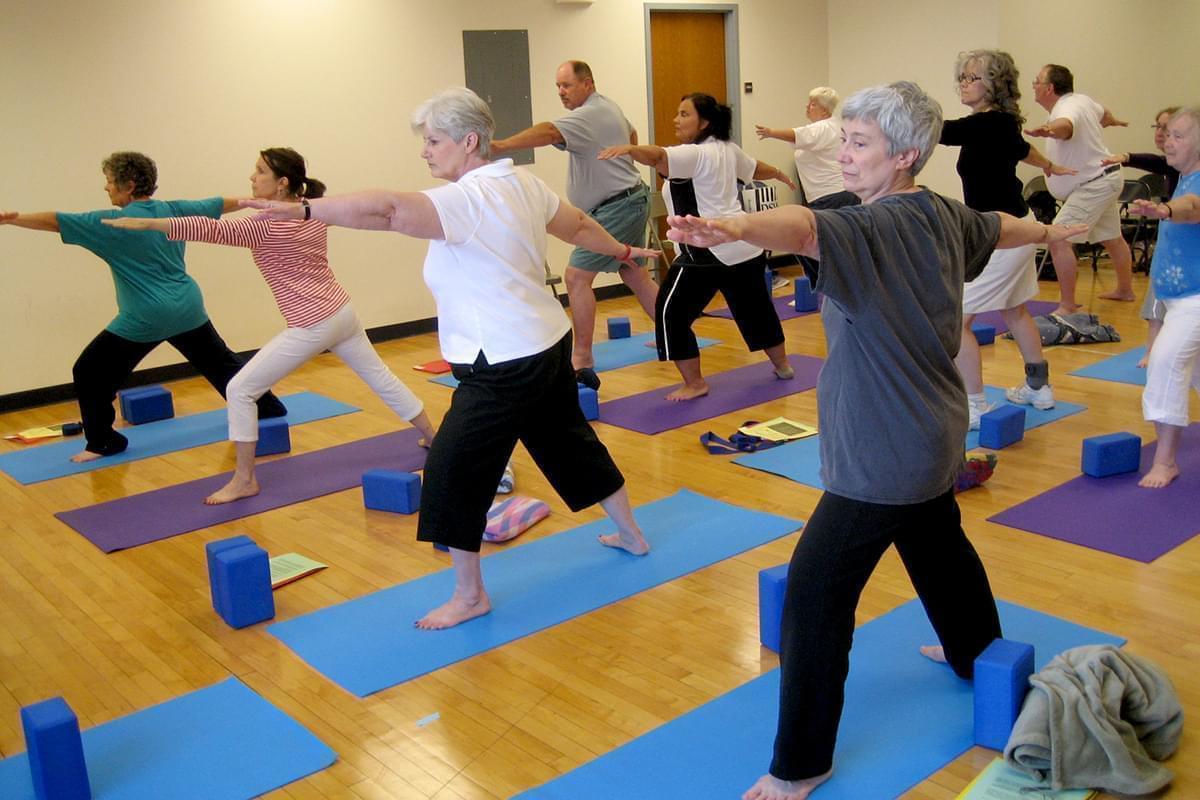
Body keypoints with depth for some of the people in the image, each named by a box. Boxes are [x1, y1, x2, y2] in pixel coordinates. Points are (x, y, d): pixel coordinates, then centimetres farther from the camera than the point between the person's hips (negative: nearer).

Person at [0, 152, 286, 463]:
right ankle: (268, 407, 33)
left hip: (145, 318, -7)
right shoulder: (172, 210, 7)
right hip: (187, 309, 7)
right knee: (220, 361, 23)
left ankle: (103, 443, 6)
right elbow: (217, 204, 19)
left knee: (89, 373, 3)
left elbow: (57, 222, -11)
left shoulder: (113, 223, -10)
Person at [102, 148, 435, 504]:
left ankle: (245, 480, 4)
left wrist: (144, 223, -26)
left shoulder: (268, 226, -18)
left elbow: (211, 230, -25)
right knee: (380, 376, 23)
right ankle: (433, 437, 36)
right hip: (342, 311, 8)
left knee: (240, 390, -1)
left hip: (312, 326, -8)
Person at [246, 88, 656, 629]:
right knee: (567, 441, 25)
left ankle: (469, 594, 10)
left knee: (453, 469, -1)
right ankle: (630, 534, 42)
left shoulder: (469, 199, -21)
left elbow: (388, 209, -36)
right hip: (548, 345, 10)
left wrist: (304, 210, -40)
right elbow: (580, 226, 21)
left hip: (504, 365, -10)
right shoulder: (522, 184, 7)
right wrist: (621, 251, 38)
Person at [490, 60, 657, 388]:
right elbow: (631, 134, 33)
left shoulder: (589, 116, -20)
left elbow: (549, 132, -38)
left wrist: (500, 146, -51)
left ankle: (582, 363, -15)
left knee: (576, 276, -15)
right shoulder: (608, 107, 12)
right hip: (631, 201, 11)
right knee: (635, 274, 21)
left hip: (616, 208, -11)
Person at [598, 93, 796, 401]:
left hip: (709, 251, -10)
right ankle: (782, 366, 41)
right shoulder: (727, 149, 15)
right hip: (745, 246, 10)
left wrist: (629, 149, -52)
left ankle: (694, 384, 1)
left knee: (672, 313, -2)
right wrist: (780, 175, 54)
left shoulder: (693, 154, -12)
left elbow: (658, 157, -33)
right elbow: (756, 168, 34)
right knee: (754, 306, 25)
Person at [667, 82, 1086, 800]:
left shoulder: (876, 228, -24)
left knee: (815, 593, -5)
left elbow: (804, 228, -46)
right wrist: (1048, 231, 50)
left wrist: (728, 227, -65)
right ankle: (978, 653, 57)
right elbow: (999, 227, 27)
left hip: (884, 455, -10)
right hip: (934, 435, 10)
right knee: (939, 545, 32)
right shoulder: (945, 217, 5)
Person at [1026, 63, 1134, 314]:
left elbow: (1065, 125, -53)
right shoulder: (1081, 99, 4)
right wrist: (1112, 121, 50)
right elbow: (1103, 113, 27)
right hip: (1106, 179, 11)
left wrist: (1048, 130, -76)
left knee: (1059, 240, -19)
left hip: (1093, 185, -11)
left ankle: (1067, 306, -17)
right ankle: (1125, 290, 47)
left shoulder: (1067, 108, -26)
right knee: (1112, 238, 27)